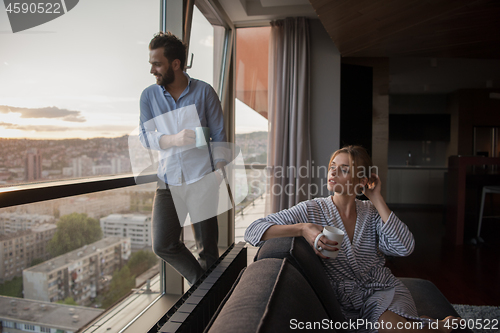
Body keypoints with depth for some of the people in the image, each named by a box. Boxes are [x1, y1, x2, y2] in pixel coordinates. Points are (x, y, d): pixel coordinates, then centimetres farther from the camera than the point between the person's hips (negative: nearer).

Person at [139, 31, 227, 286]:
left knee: (207, 247, 6)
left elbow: (219, 134, 2)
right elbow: (144, 136, -1)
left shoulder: (204, 92, -2)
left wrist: (219, 170, -5)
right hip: (168, 181, 3)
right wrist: (174, 139, -20)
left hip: (201, 179, -3)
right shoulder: (149, 96, 5)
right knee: (163, 245, 2)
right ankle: (201, 283, 24)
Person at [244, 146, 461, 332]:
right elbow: (253, 231, -13)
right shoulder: (311, 210, -5)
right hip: (347, 303, -1)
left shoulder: (371, 211, 5)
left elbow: (404, 248, -12)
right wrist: (303, 228, -26)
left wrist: (376, 199, -9)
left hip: (385, 290, 2)